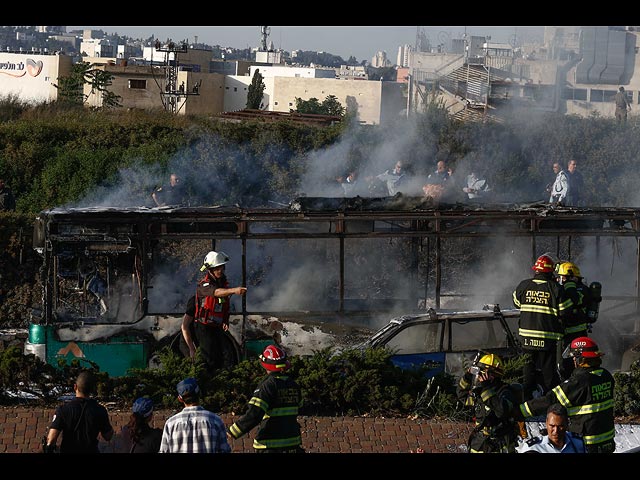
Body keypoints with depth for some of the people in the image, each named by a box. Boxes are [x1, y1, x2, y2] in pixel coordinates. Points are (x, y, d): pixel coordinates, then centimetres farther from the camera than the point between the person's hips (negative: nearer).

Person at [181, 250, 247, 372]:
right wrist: (234, 290, -57)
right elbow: (217, 292, -41)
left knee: (220, 358, 9)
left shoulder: (223, 282, 7)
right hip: (204, 328, -7)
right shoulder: (204, 285, -19)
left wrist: (226, 320, 7)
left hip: (218, 327, 7)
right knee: (211, 359, -12)